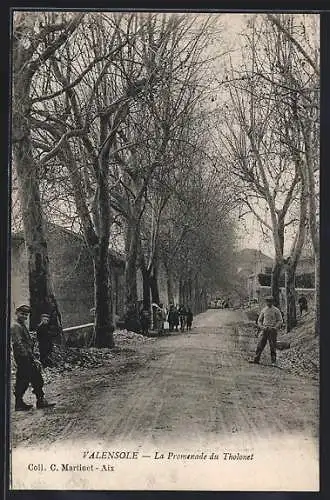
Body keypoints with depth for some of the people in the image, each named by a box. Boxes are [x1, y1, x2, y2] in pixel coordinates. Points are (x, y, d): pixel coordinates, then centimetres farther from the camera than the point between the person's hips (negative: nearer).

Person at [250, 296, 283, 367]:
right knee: (260, 345, -1)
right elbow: (259, 320, 15)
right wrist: (261, 327, -2)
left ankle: (273, 362, 3)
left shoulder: (276, 310, -1)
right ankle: (256, 359, 3)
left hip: (272, 331, -3)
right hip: (265, 330, 3)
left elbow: (280, 321, -1)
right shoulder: (264, 310, 10)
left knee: (273, 347, -2)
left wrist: (275, 328, -15)